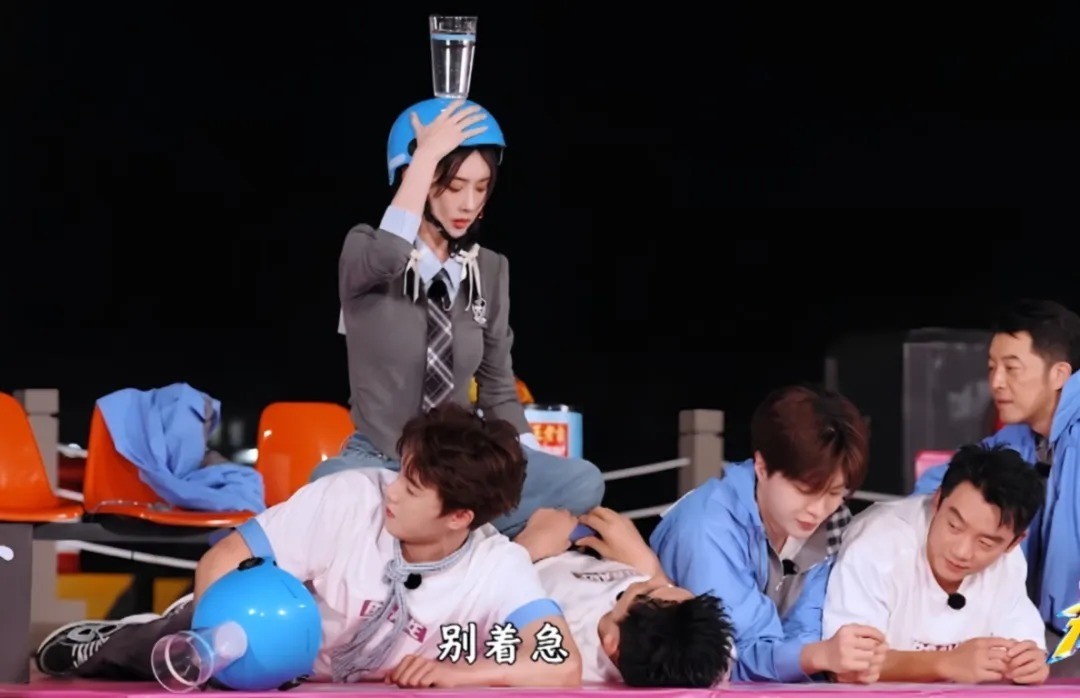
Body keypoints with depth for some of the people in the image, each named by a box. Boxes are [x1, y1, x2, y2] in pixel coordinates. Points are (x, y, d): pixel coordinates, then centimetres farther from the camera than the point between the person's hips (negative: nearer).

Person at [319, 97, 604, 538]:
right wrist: (428, 154, -26)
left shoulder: (490, 270, 7)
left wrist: (532, 466, -4)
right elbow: (389, 258, -32)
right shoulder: (365, 251, -6)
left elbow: (498, 390, 12)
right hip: (379, 463, -4)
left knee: (582, 482, -24)